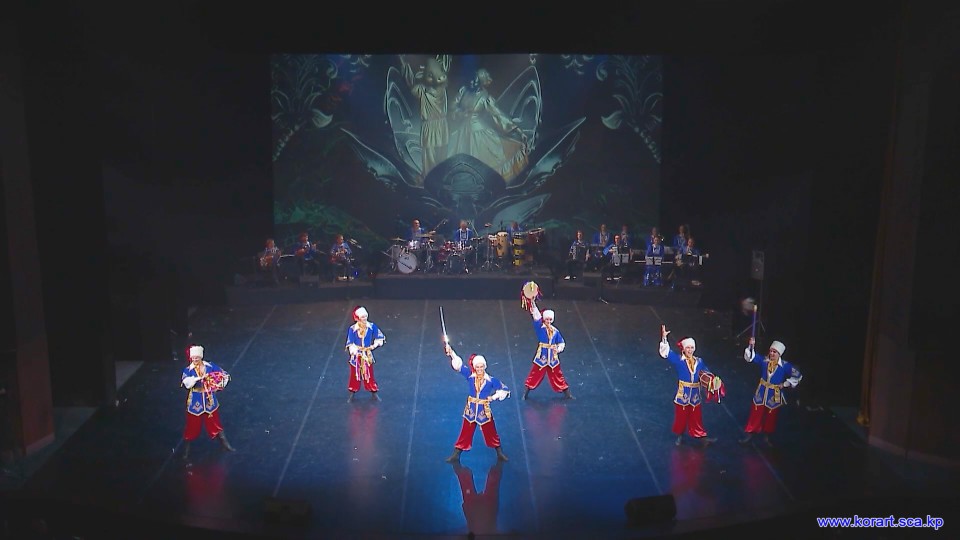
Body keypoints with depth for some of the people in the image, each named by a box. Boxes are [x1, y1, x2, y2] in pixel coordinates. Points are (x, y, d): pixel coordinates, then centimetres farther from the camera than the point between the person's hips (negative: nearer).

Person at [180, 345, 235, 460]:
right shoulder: (188, 370, -9)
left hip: (210, 401, 2)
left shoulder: (210, 366, -3)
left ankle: (225, 444, 26)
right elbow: (186, 382, -29)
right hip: (195, 403, -2)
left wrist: (219, 386, -9)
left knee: (215, 422, 13)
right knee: (192, 426, 3)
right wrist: (199, 378, -39)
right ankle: (186, 451, 17)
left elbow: (225, 375, 3)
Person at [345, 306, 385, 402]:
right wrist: (355, 350, -23)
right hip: (356, 356, -1)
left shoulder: (372, 326, -10)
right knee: (355, 375, 13)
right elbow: (350, 344, -11)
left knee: (369, 375, 11)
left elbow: (379, 338, 0)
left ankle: (374, 393, 26)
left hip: (368, 356, 1)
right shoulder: (352, 329, -16)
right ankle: (352, 394, 29)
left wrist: (374, 345, -12)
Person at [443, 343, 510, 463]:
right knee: (465, 434, 9)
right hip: (471, 410, 1)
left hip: (484, 411, -1)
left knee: (491, 433, 12)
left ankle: (500, 454, 28)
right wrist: (451, 352, -22)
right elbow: (458, 364, -11)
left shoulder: (491, 380, -8)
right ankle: (456, 455, 20)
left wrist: (493, 397, -11)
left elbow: (505, 390, -3)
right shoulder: (470, 376, -5)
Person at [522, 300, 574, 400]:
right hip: (541, 356, -3)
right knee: (535, 374, -1)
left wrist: (559, 349, -10)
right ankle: (526, 392, 11)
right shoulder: (540, 327, -4)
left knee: (557, 375, 11)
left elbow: (561, 343, 12)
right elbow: (536, 316, -17)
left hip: (552, 357, 3)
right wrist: (533, 303, -27)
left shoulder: (555, 331, 5)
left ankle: (567, 393, 20)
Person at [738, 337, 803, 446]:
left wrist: (785, 384, -8)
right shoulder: (764, 360, -7)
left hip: (774, 395, -1)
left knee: (771, 416, 13)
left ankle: (767, 436, 30)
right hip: (761, 392, 1)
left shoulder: (785, 366, -13)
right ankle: (749, 434, 17)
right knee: (755, 414, 6)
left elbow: (798, 375, -5)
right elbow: (750, 357, -11)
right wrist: (751, 346, -29)